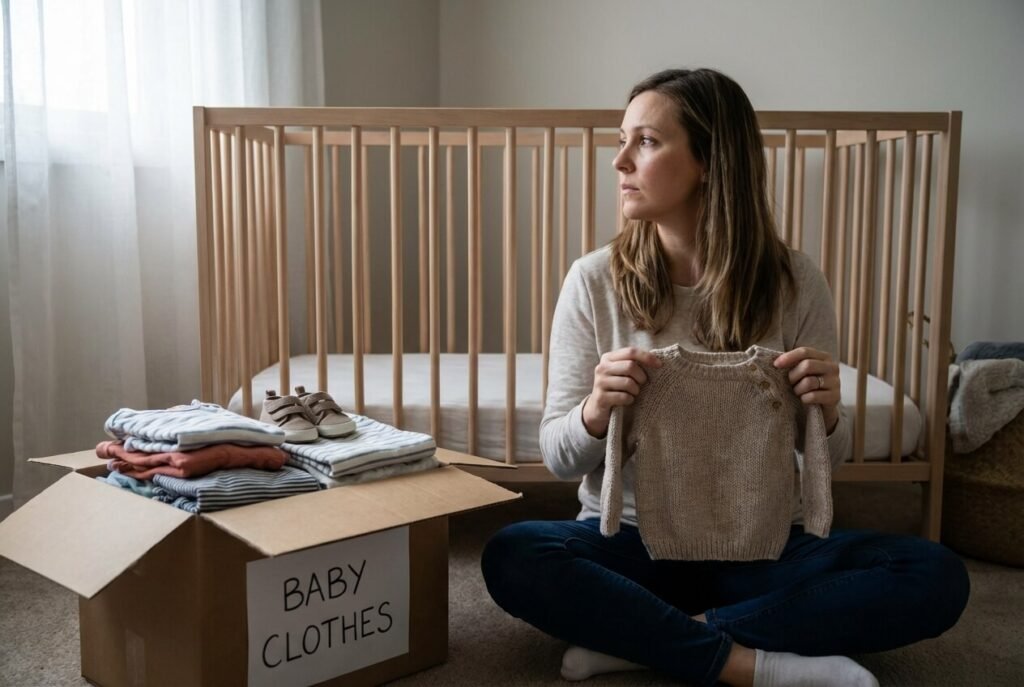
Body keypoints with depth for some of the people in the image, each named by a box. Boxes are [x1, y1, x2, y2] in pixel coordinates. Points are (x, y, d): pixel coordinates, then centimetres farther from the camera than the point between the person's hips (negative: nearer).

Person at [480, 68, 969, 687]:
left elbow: (829, 459, 5)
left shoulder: (794, 282, -4)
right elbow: (558, 457, -2)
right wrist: (594, 415, -24)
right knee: (511, 556, -30)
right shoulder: (595, 281, -6)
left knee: (937, 577, -22)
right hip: (631, 538, -1)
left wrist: (827, 416, -19)